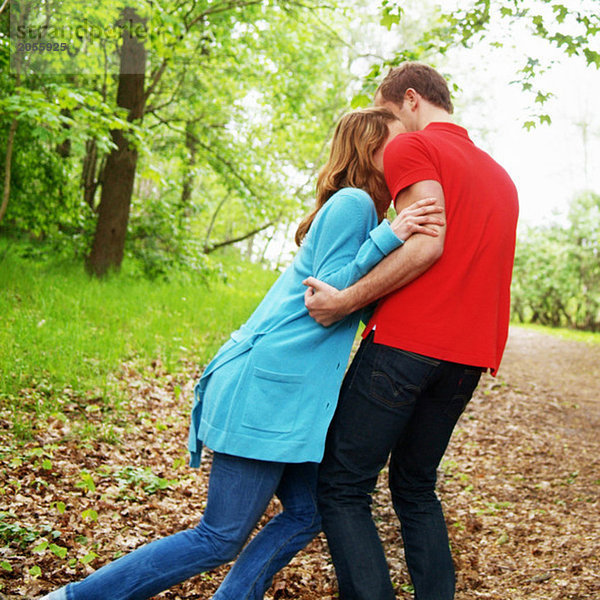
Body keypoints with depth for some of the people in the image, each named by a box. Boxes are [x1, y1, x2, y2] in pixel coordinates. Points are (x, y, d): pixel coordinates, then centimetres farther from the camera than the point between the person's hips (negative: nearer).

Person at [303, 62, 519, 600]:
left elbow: (427, 245, -15)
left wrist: (347, 300, -17)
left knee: (342, 489, -1)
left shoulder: (413, 148, 0)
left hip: (406, 343, -8)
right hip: (468, 357, 8)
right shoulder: (499, 173, 25)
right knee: (416, 488, 19)